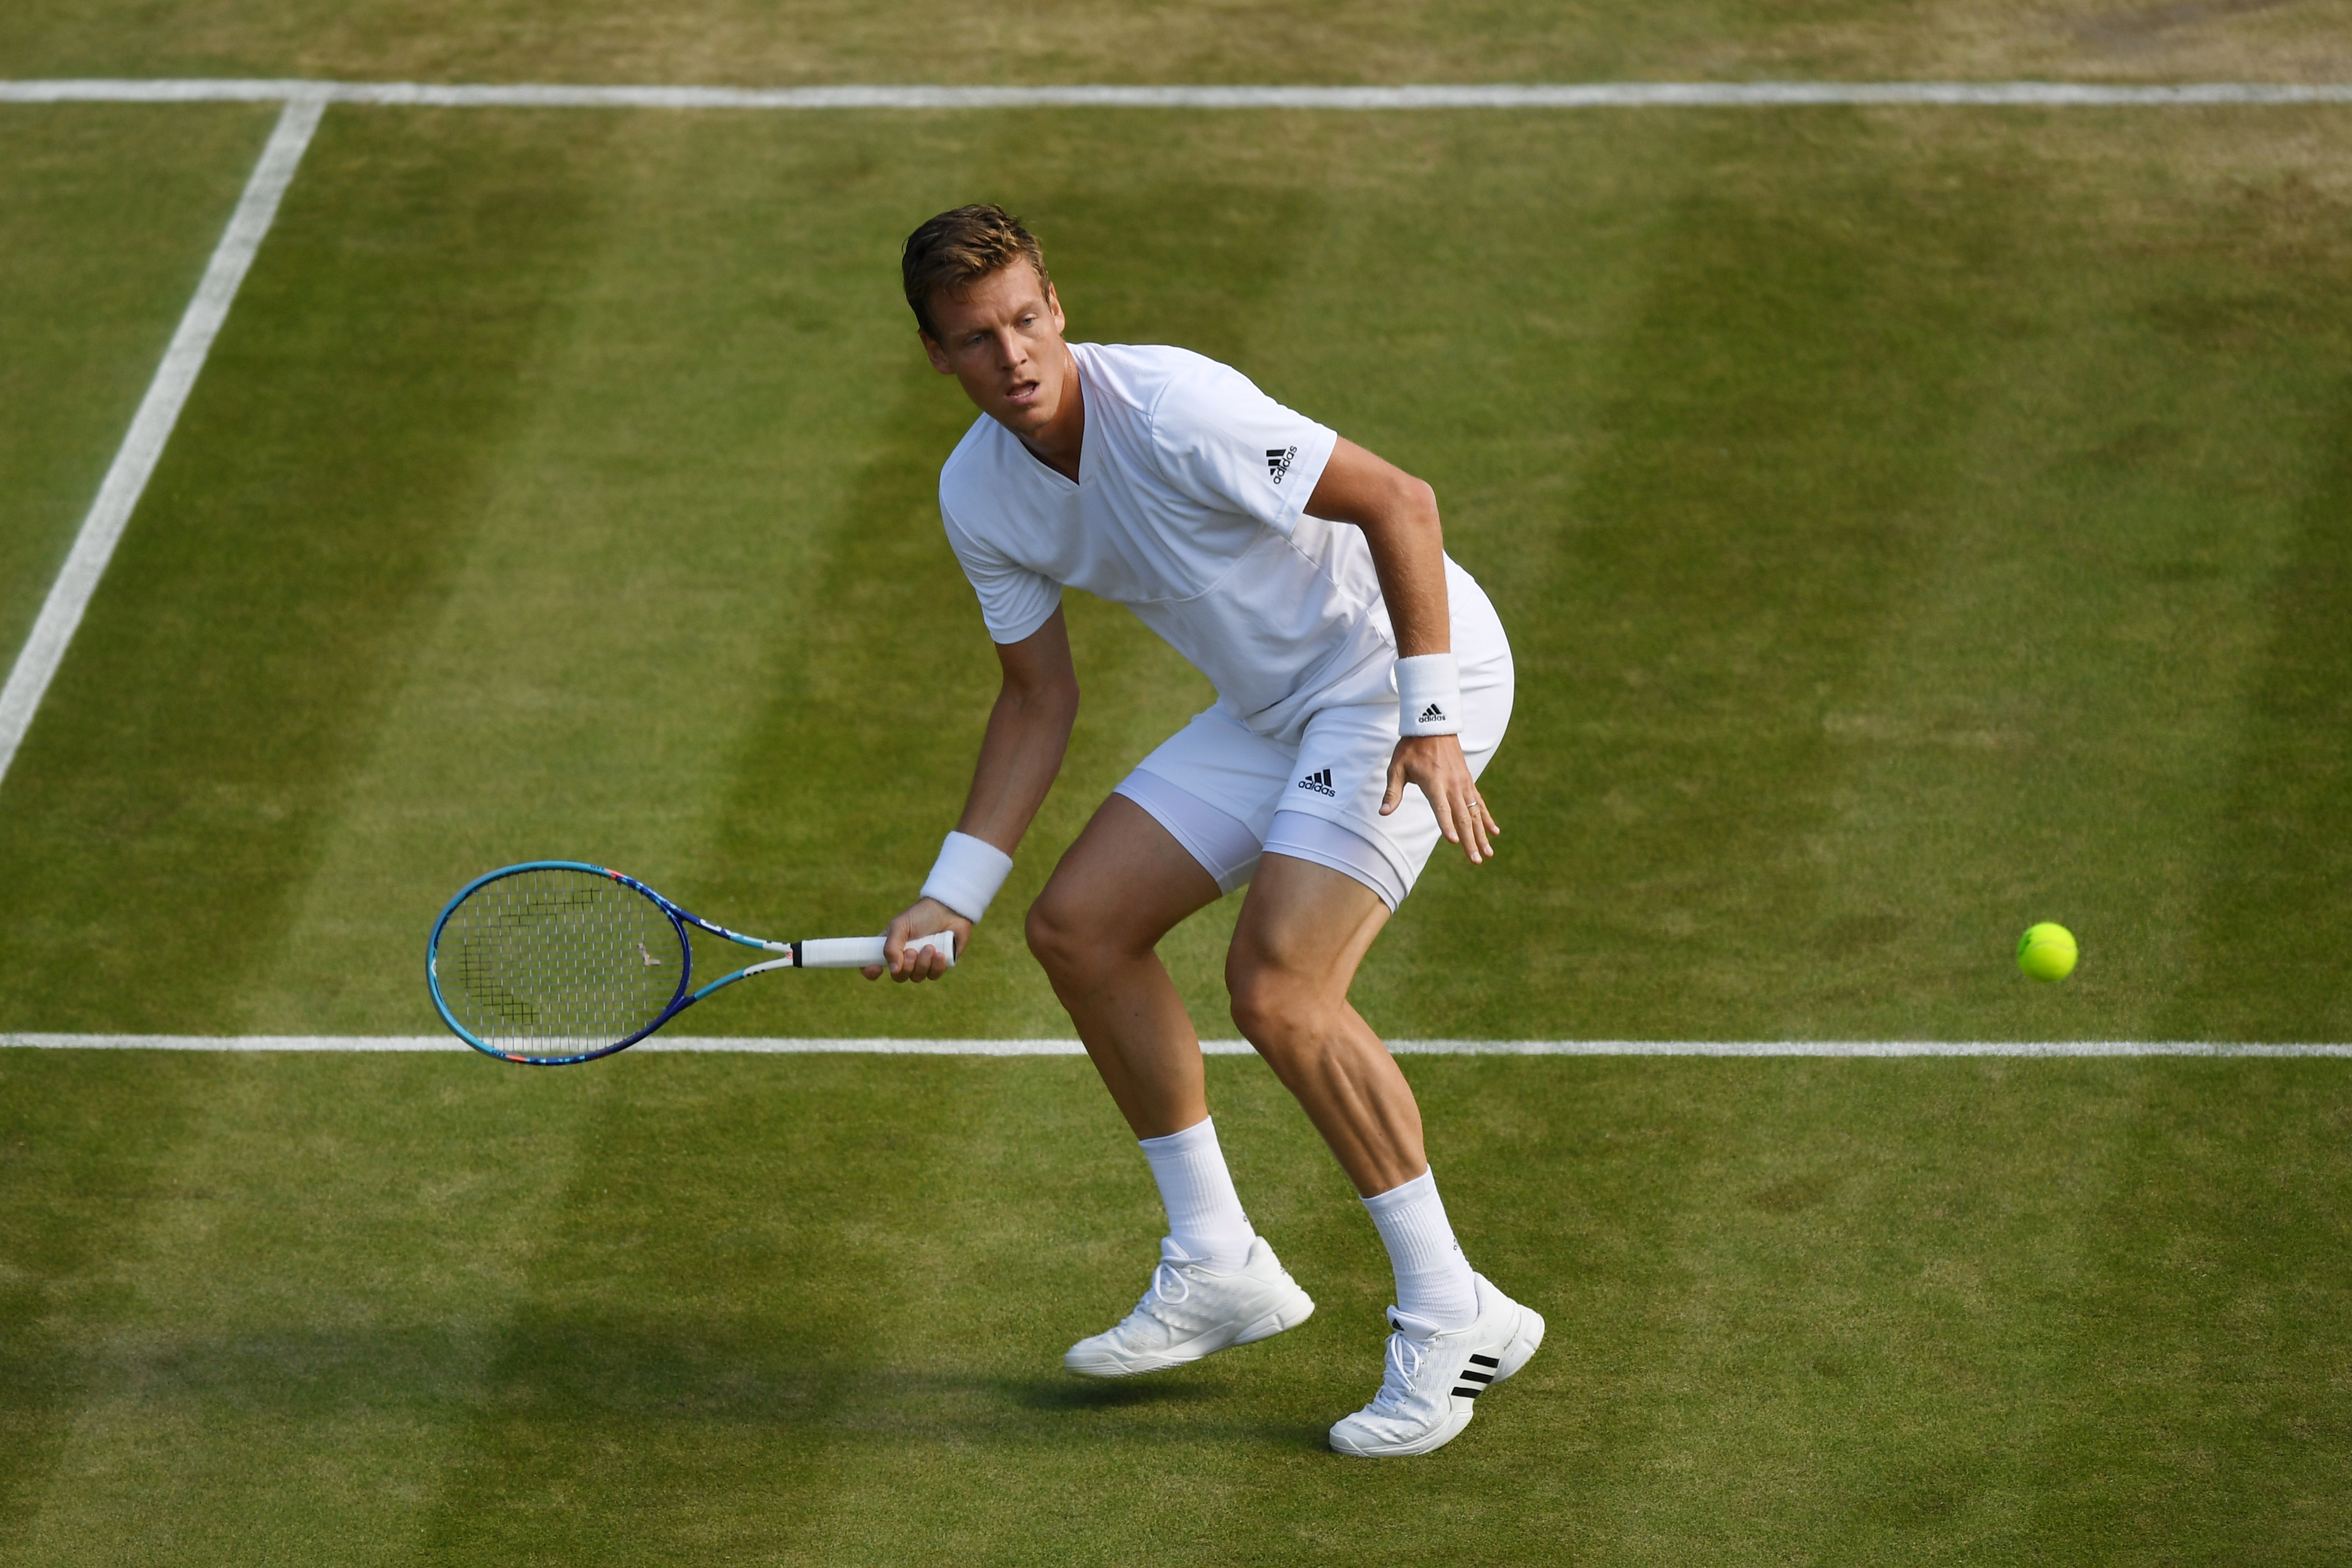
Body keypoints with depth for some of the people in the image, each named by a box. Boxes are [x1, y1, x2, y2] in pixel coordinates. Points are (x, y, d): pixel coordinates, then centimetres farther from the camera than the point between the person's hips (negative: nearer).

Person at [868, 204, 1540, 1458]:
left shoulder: (1173, 410, -27)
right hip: (1272, 703, 9)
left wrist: (1427, 720, -28)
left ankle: (1452, 1318, -11)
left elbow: (1399, 502, -23)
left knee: (1278, 990, -22)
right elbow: (1039, 702, 10)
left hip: (1403, 666, -9)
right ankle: (1220, 1272, 18)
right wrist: (951, 899, 5)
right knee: (1079, 927, 6)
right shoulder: (978, 496, -2)